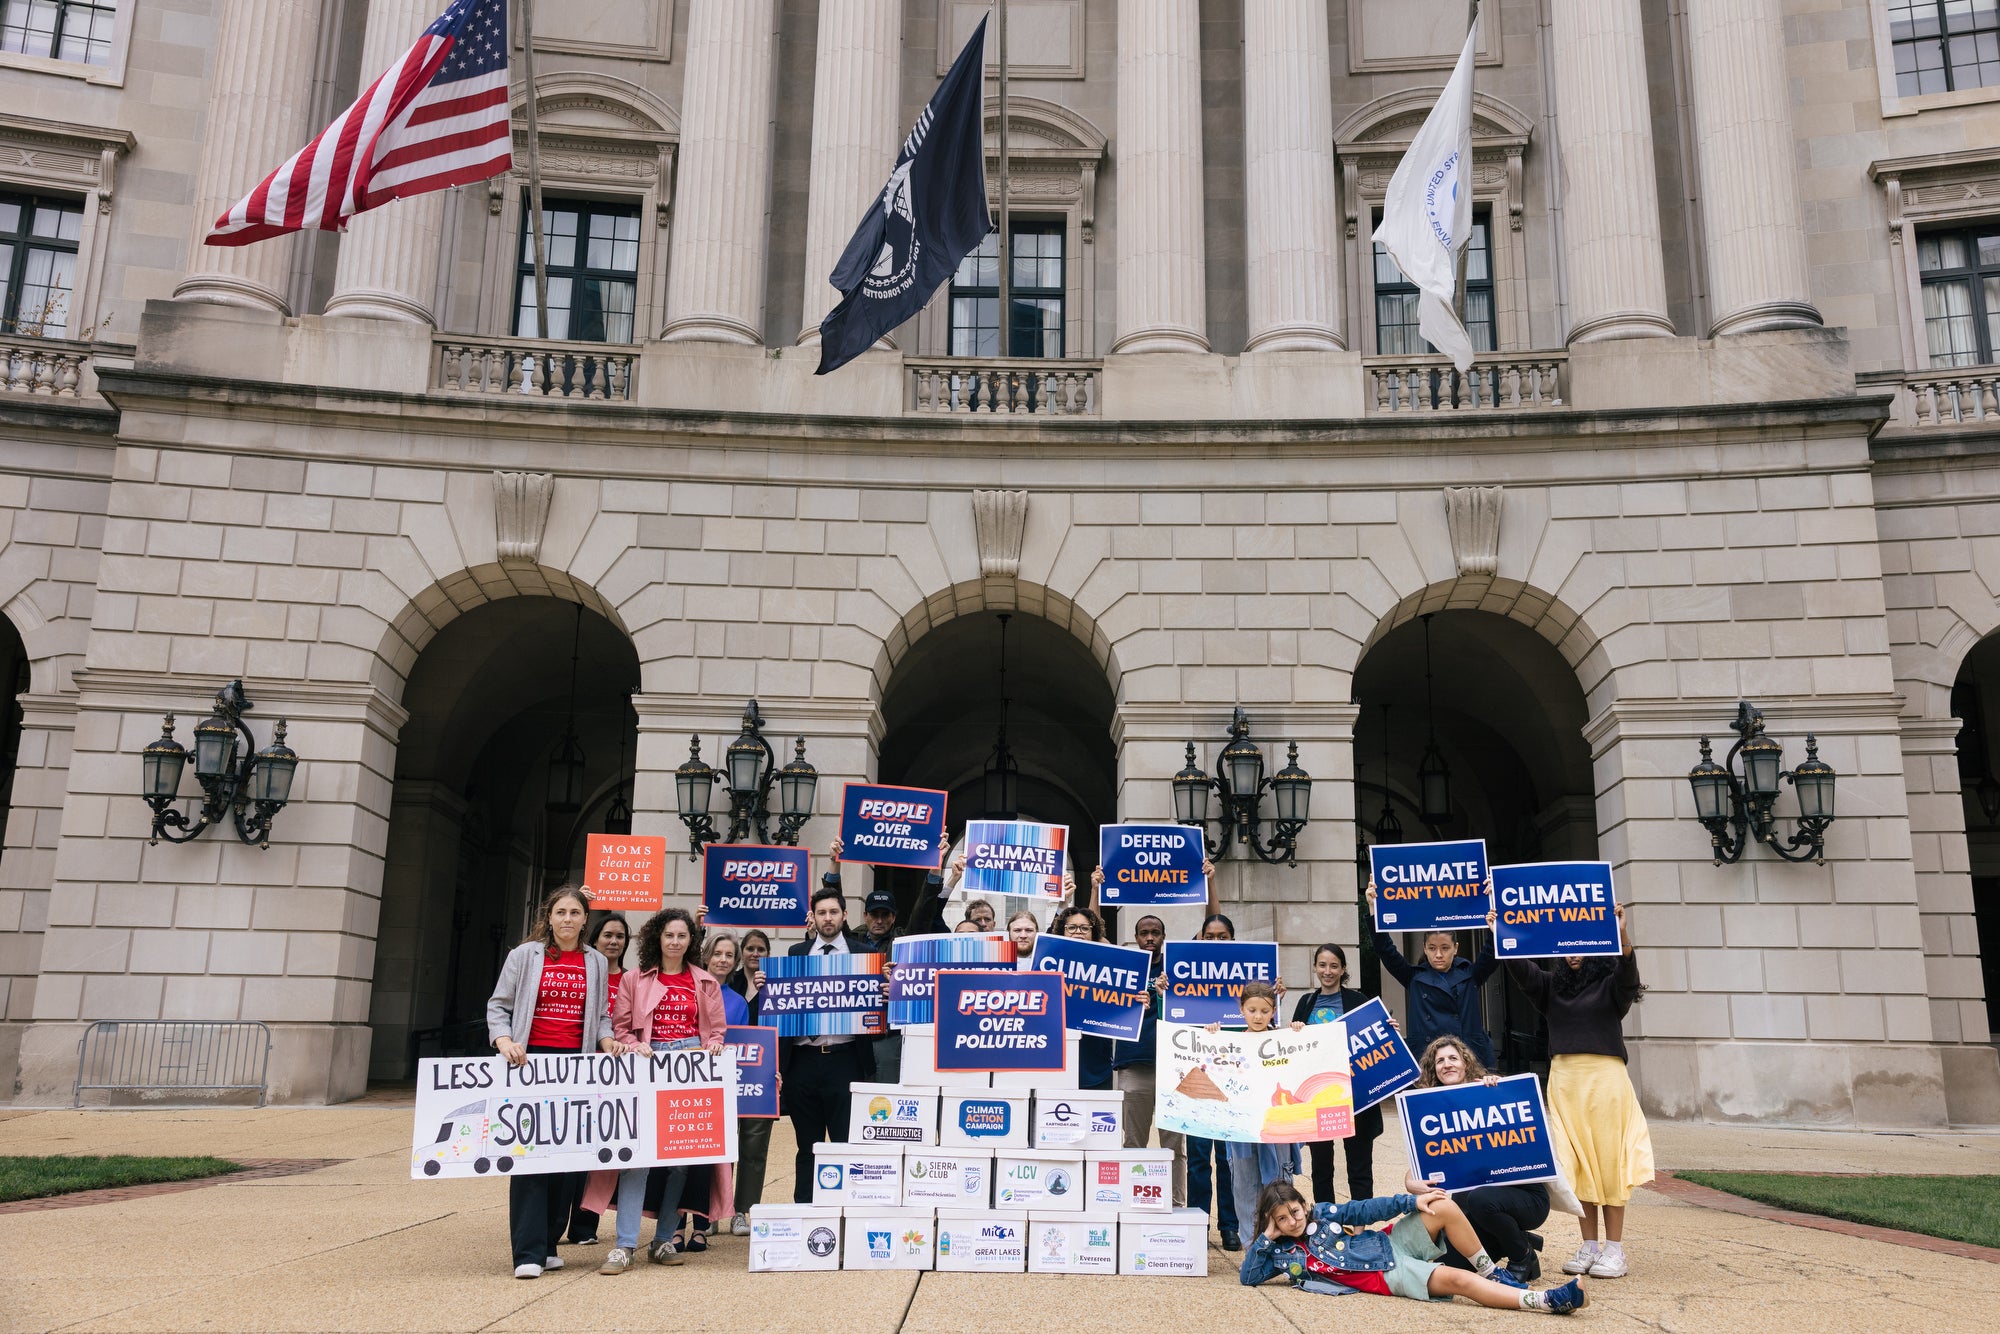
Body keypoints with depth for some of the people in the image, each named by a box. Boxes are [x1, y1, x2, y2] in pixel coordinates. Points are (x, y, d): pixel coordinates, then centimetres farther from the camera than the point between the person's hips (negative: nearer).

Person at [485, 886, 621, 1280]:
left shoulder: (596, 963, 12)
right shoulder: (525, 955, 4)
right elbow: (499, 1006, 3)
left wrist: (607, 1041, -4)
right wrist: (504, 1041, -14)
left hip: (577, 1065, 3)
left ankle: (548, 1244, 15)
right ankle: (528, 1252, -8)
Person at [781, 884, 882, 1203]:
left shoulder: (865, 953, 5)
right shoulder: (796, 953, 11)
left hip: (845, 1060, -2)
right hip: (803, 1060, 2)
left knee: (846, 1145, 0)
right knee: (807, 1145, 10)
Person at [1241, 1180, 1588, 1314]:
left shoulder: (1322, 1213, 7)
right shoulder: (1282, 1253, 0)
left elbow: (1362, 1210, 8)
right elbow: (1247, 1277, -6)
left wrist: (1411, 1202, 0)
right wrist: (1265, 1238, -14)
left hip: (1391, 1243, 5)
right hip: (1388, 1276, -5)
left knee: (1444, 1208, -18)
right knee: (1457, 1279, -27)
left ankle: (1492, 1273, 0)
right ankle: (1550, 1301, -35)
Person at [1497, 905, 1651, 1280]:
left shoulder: (1611, 985, 2)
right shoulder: (1551, 986, 11)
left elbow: (1628, 973, -19)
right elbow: (1522, 970, -5)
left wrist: (1622, 937, -38)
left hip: (1605, 1076, -4)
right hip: (1564, 1077, 4)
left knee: (1609, 1160, -1)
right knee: (1577, 1163, 5)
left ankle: (1614, 1249, 5)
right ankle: (1589, 1246, 12)